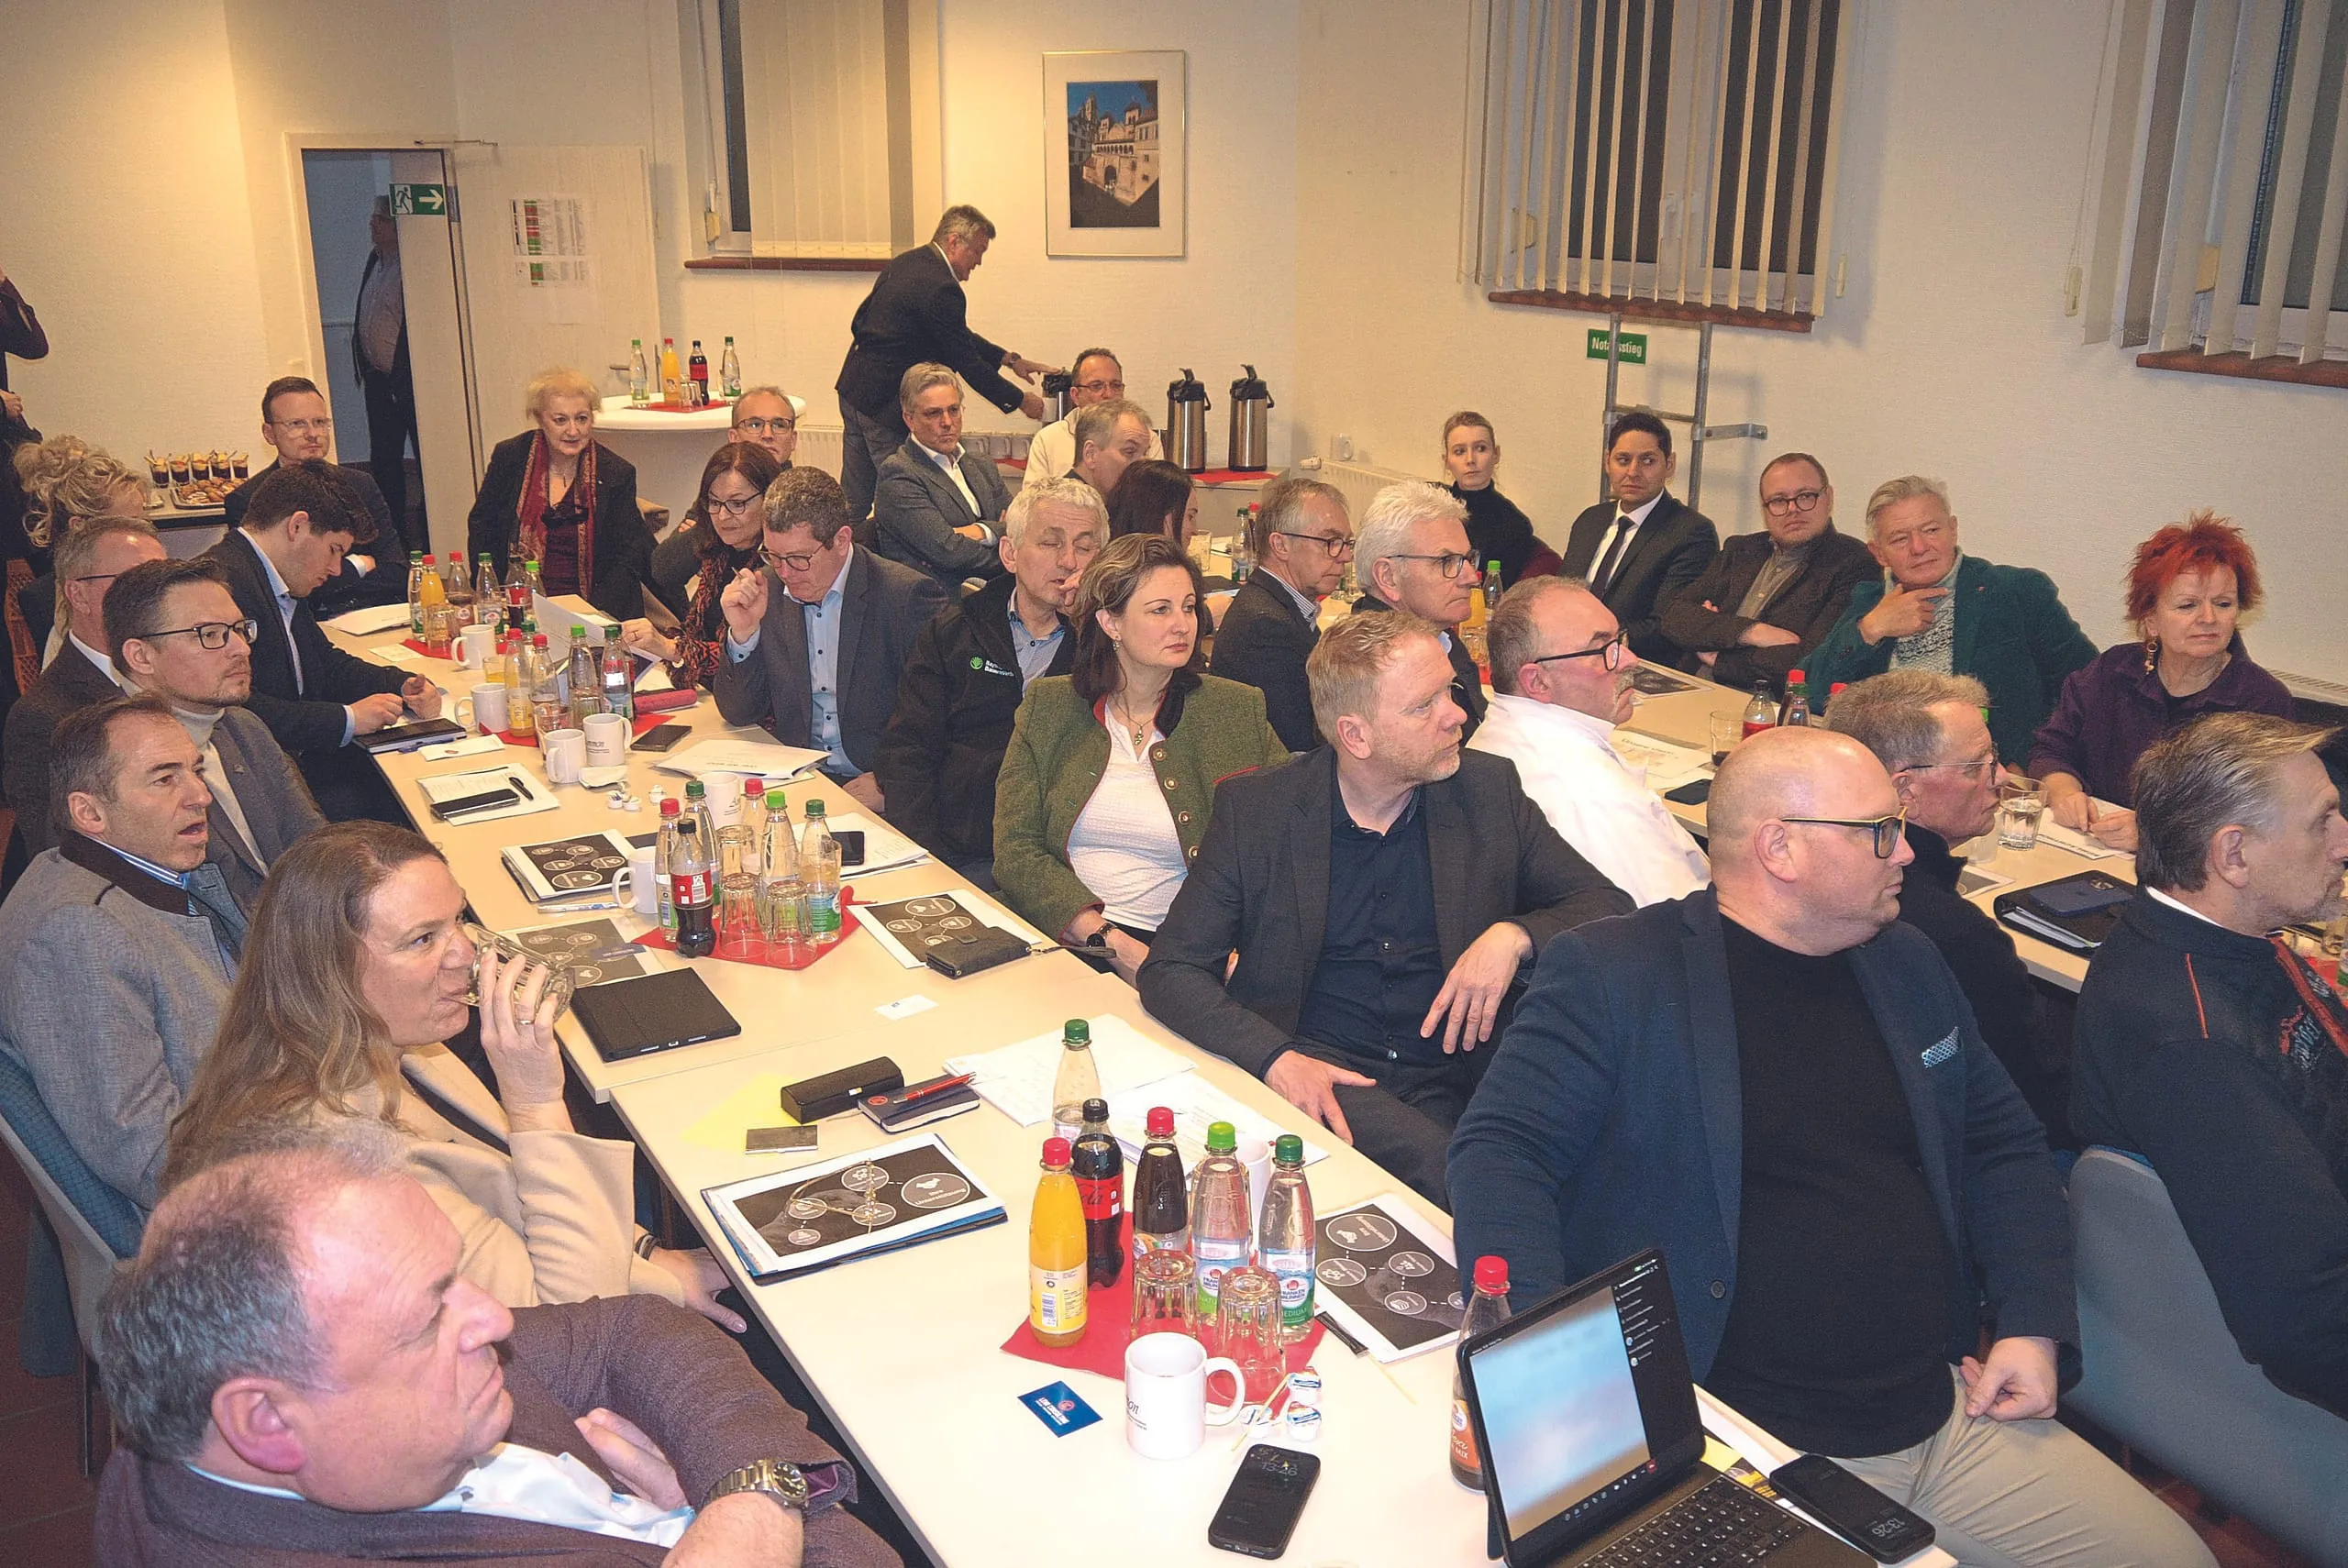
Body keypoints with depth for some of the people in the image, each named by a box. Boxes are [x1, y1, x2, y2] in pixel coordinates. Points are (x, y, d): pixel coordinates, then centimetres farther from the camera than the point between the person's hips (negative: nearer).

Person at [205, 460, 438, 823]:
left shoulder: (280, 587, 16)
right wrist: (347, 719, -19)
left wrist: (403, 687, 9)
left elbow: (327, 663, 27)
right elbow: (240, 709, -26)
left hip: (300, 759, 10)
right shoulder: (224, 580, -17)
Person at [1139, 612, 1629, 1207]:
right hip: (1320, 1074, -2)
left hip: (1460, 1079, 3)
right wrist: (1276, 1057, -18)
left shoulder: (1488, 791, 6)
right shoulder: (1255, 810, 0)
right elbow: (1169, 971, -1)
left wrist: (1515, 935, -12)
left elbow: (1611, 907, 11)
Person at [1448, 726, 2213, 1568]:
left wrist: (2034, 1326, 5)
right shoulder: (1611, 971, -9)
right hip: (1745, 1449, -6)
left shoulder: (1905, 962, 12)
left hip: (1952, 1416, 7)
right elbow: (1500, 1150, -15)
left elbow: (2005, 1143, 20)